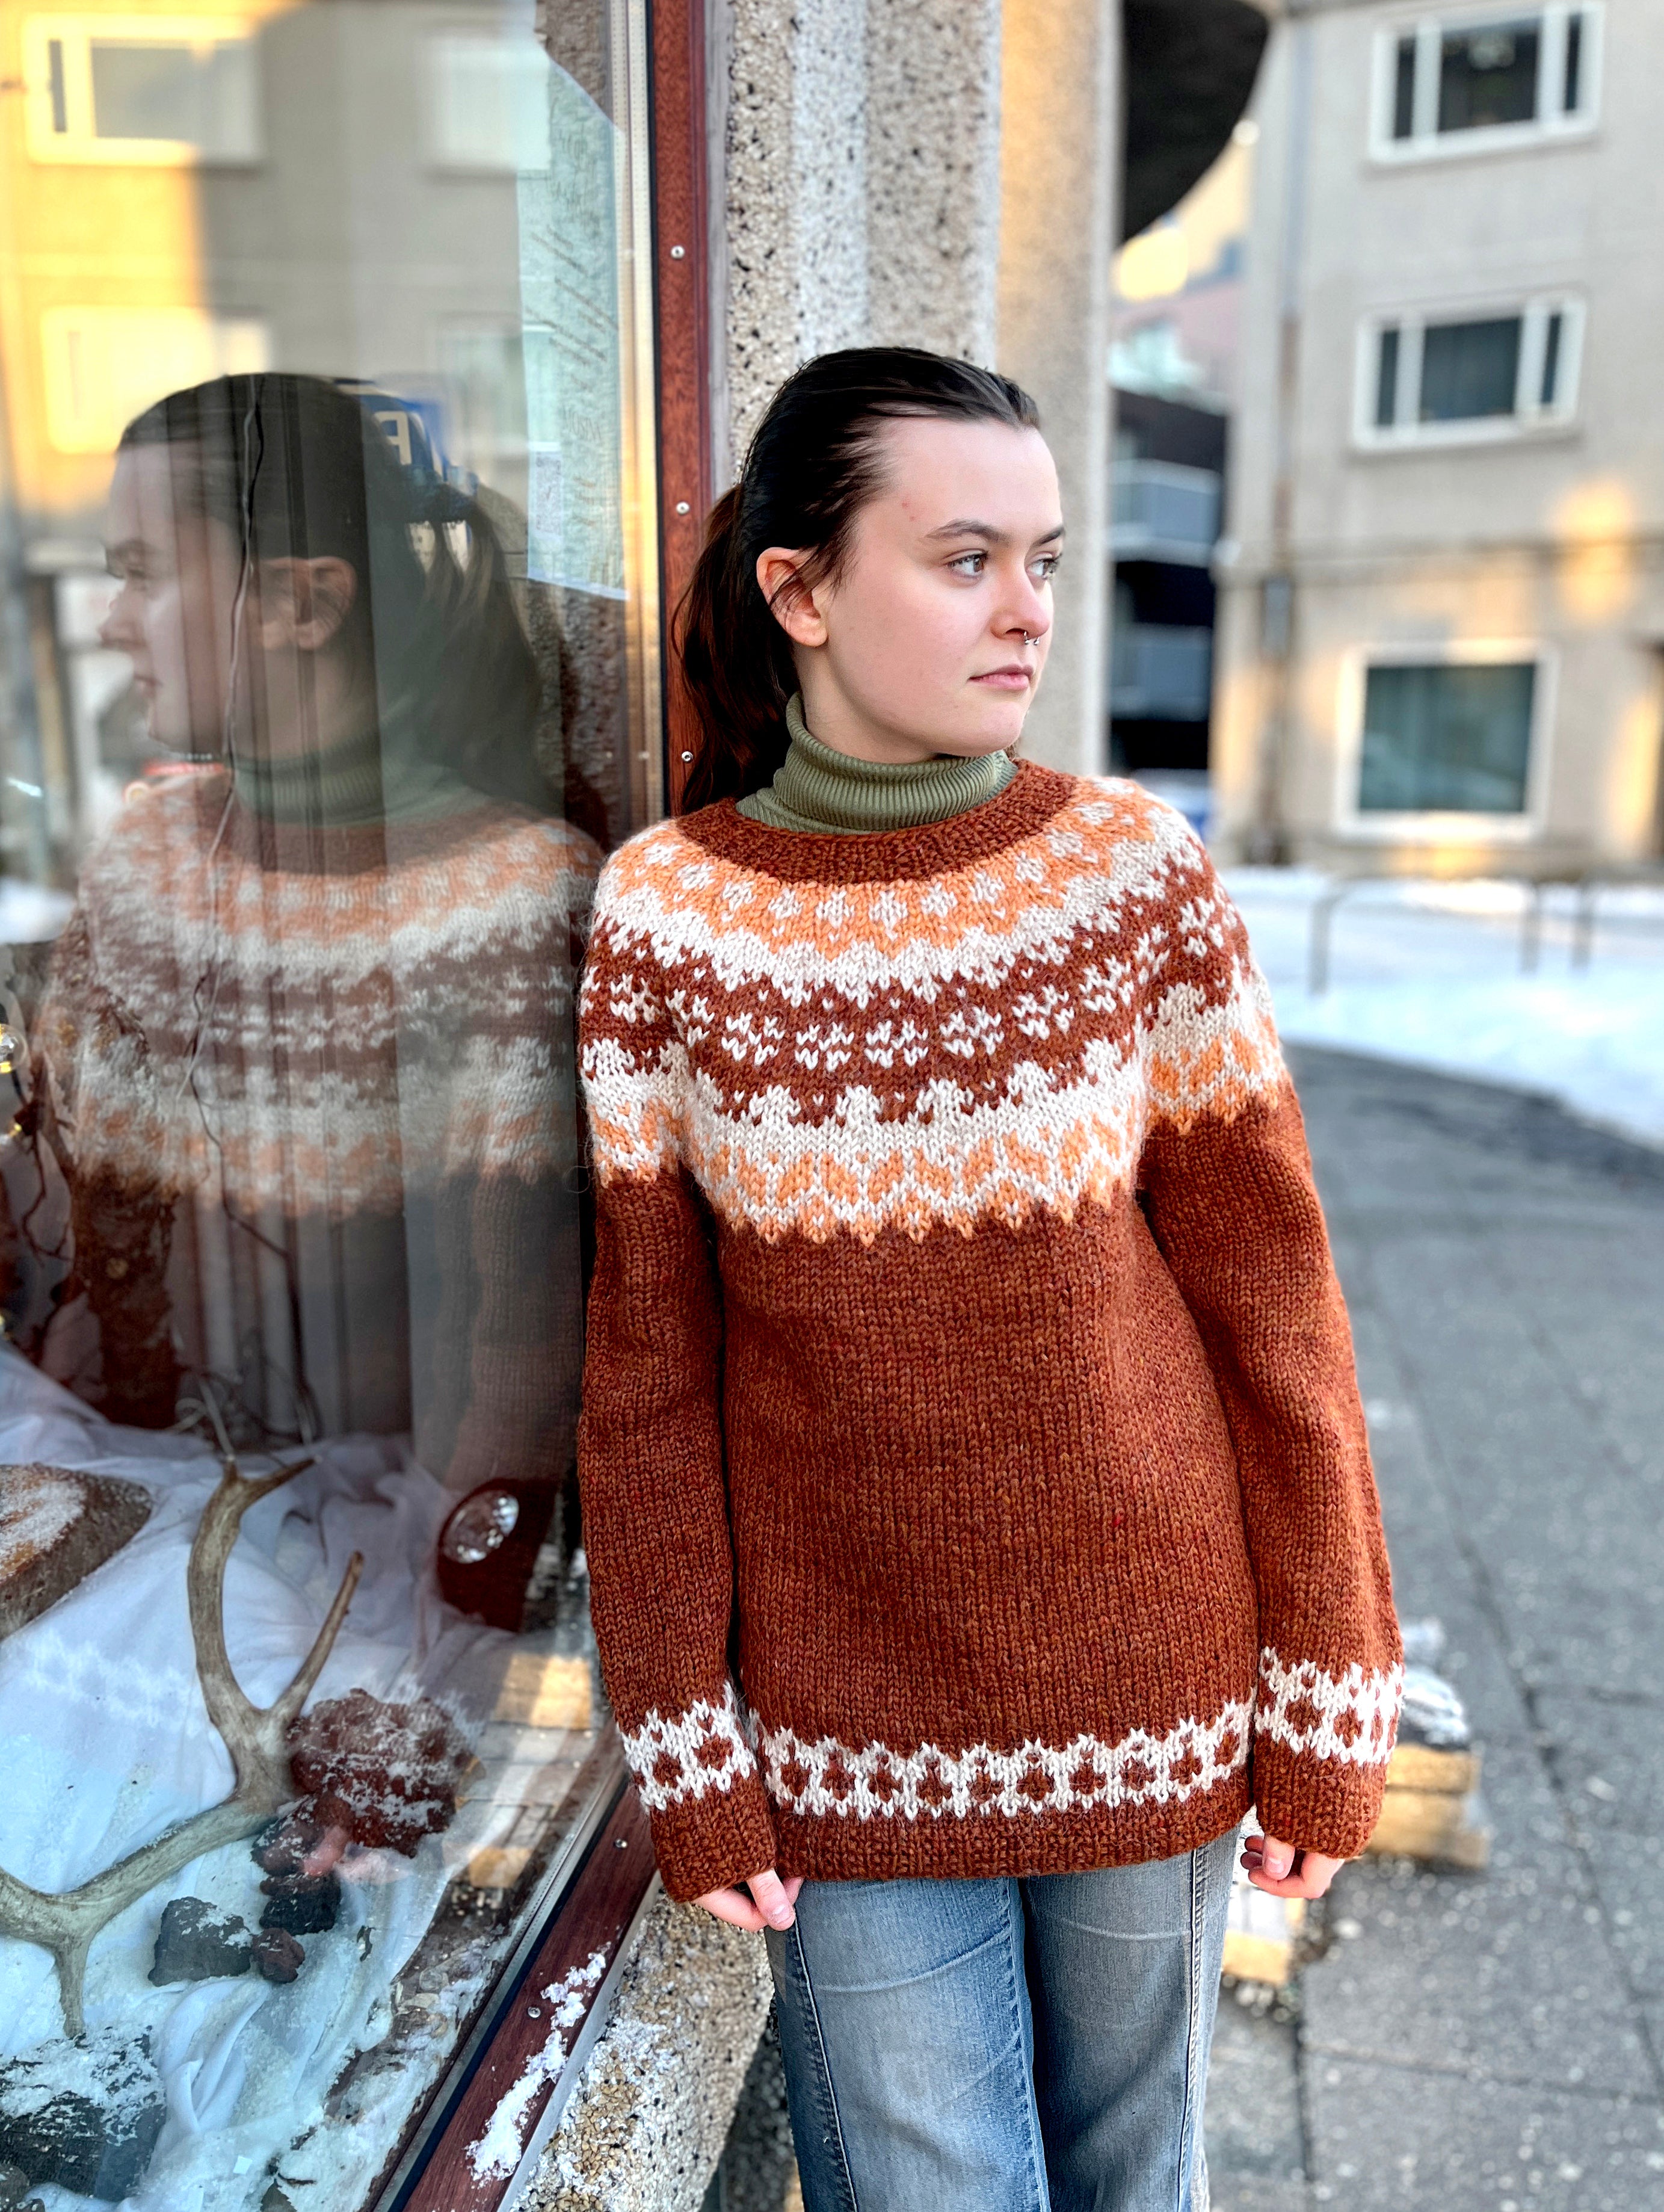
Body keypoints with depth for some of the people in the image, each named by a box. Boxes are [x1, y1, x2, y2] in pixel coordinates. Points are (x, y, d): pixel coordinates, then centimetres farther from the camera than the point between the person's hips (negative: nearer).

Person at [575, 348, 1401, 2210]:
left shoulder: (1136, 874, -8)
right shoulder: (663, 912, -9)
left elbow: (1270, 1303, -4)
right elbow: (646, 1367, -5)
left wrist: (1333, 1703, -2)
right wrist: (686, 1754, -3)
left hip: (1148, 1690, 1)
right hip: (848, 1731, -1)